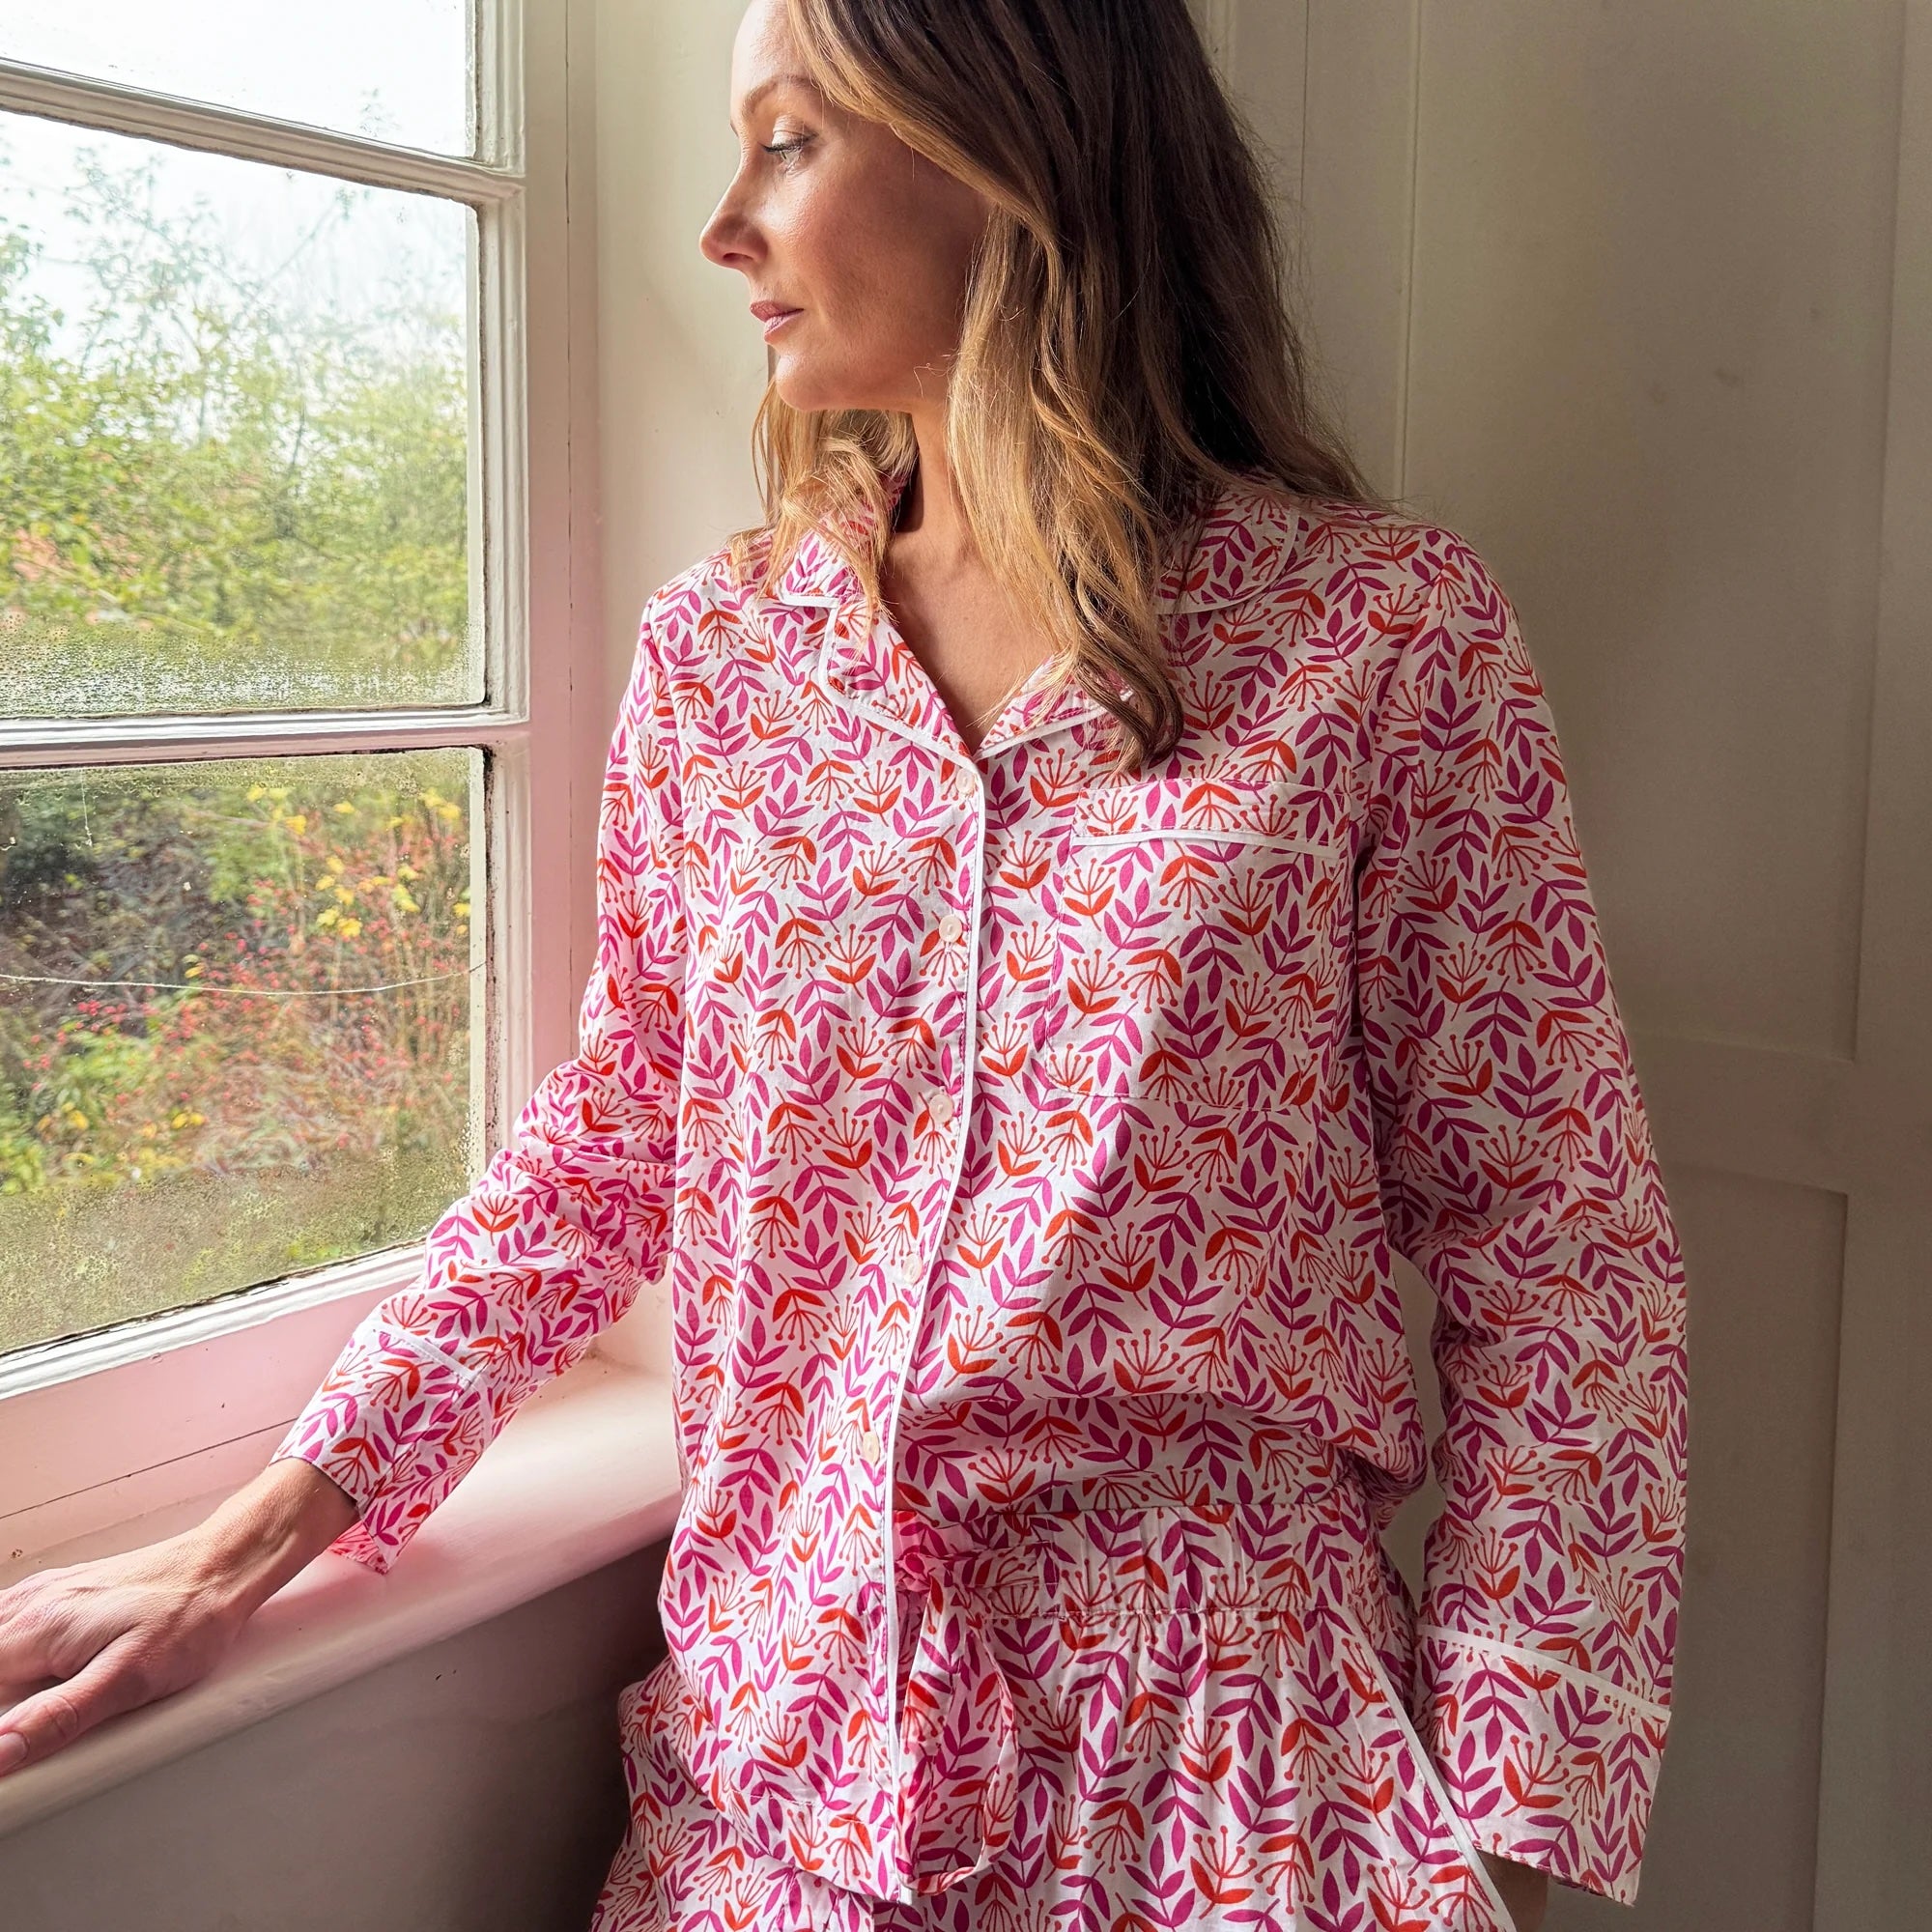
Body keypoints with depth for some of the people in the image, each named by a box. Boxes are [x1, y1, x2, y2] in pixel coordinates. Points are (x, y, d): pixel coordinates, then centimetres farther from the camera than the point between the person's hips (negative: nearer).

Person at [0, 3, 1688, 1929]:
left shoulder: (1386, 631, -8)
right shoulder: (718, 649, 2)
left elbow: (1555, 1257, -7)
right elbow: (615, 1139, 8)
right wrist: (246, 1547, 2)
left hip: (1230, 1763, -3)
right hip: (780, 1737, 4)